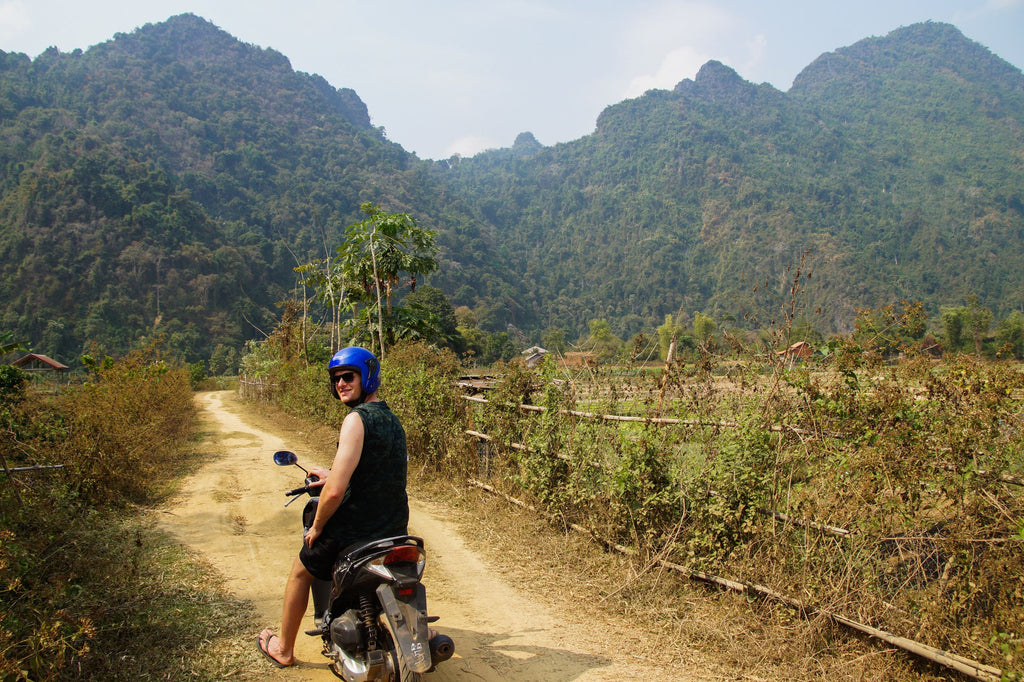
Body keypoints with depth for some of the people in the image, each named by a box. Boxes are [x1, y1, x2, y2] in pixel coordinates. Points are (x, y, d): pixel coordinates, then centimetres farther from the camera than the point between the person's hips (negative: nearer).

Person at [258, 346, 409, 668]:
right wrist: (334, 474, 29)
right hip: (395, 530, 7)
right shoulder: (392, 419, 6)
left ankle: (284, 649, 39)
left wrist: (316, 527, -9)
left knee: (300, 572, 22)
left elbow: (335, 491, -26)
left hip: (355, 530, -7)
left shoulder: (357, 419, -21)